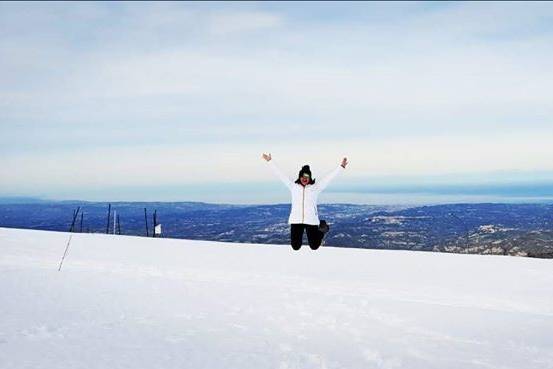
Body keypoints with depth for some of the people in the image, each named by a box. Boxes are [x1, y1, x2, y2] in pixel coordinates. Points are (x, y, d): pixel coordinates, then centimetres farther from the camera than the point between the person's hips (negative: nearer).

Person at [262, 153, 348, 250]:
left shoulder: (315, 187, 5)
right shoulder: (293, 186, 8)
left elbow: (329, 177, 4)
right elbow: (280, 174, 10)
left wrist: (341, 166, -1)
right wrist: (270, 161, 10)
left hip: (311, 220, -1)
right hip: (296, 220, 1)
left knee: (314, 246, 5)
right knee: (295, 246, 5)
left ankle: (321, 229, 36)